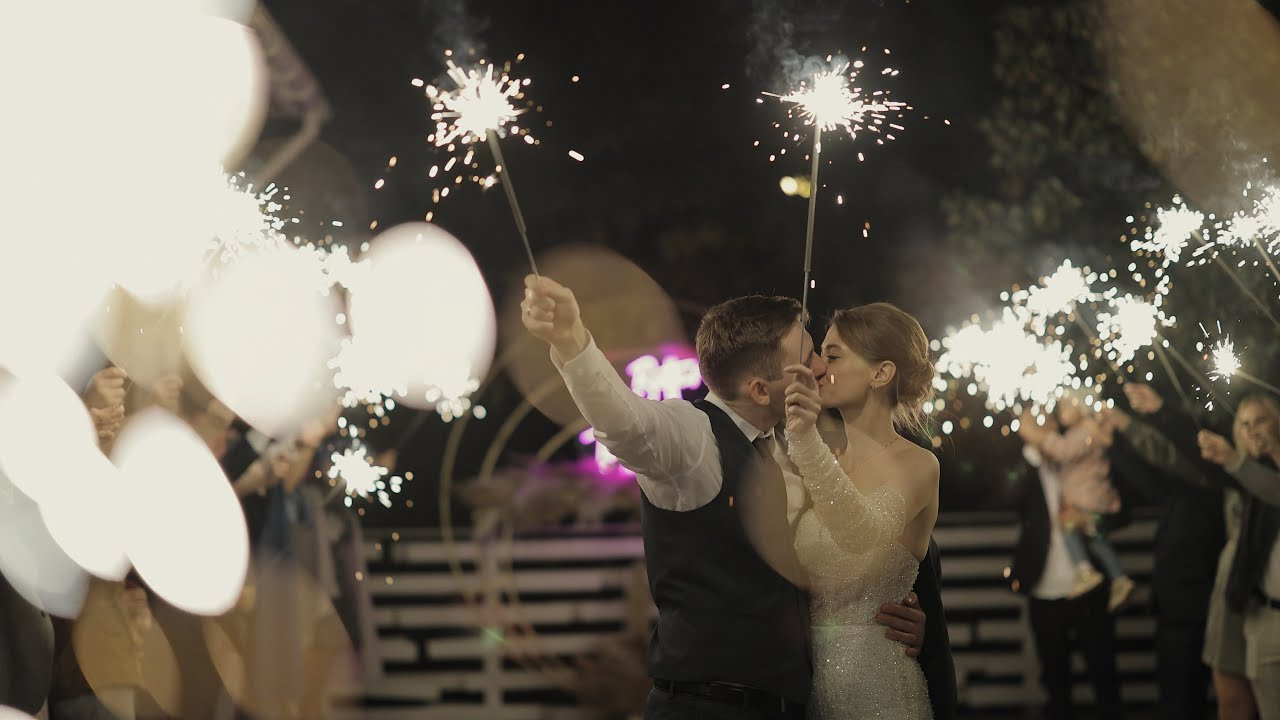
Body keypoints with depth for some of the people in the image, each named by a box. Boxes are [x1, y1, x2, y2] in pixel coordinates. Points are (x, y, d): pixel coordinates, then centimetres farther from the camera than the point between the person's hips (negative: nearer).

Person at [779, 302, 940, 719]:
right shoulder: (825, 465, 8)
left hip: (870, 673, -5)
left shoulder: (916, 466, -8)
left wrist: (805, 438, -38)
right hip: (804, 673, 5)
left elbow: (861, 537, -30)